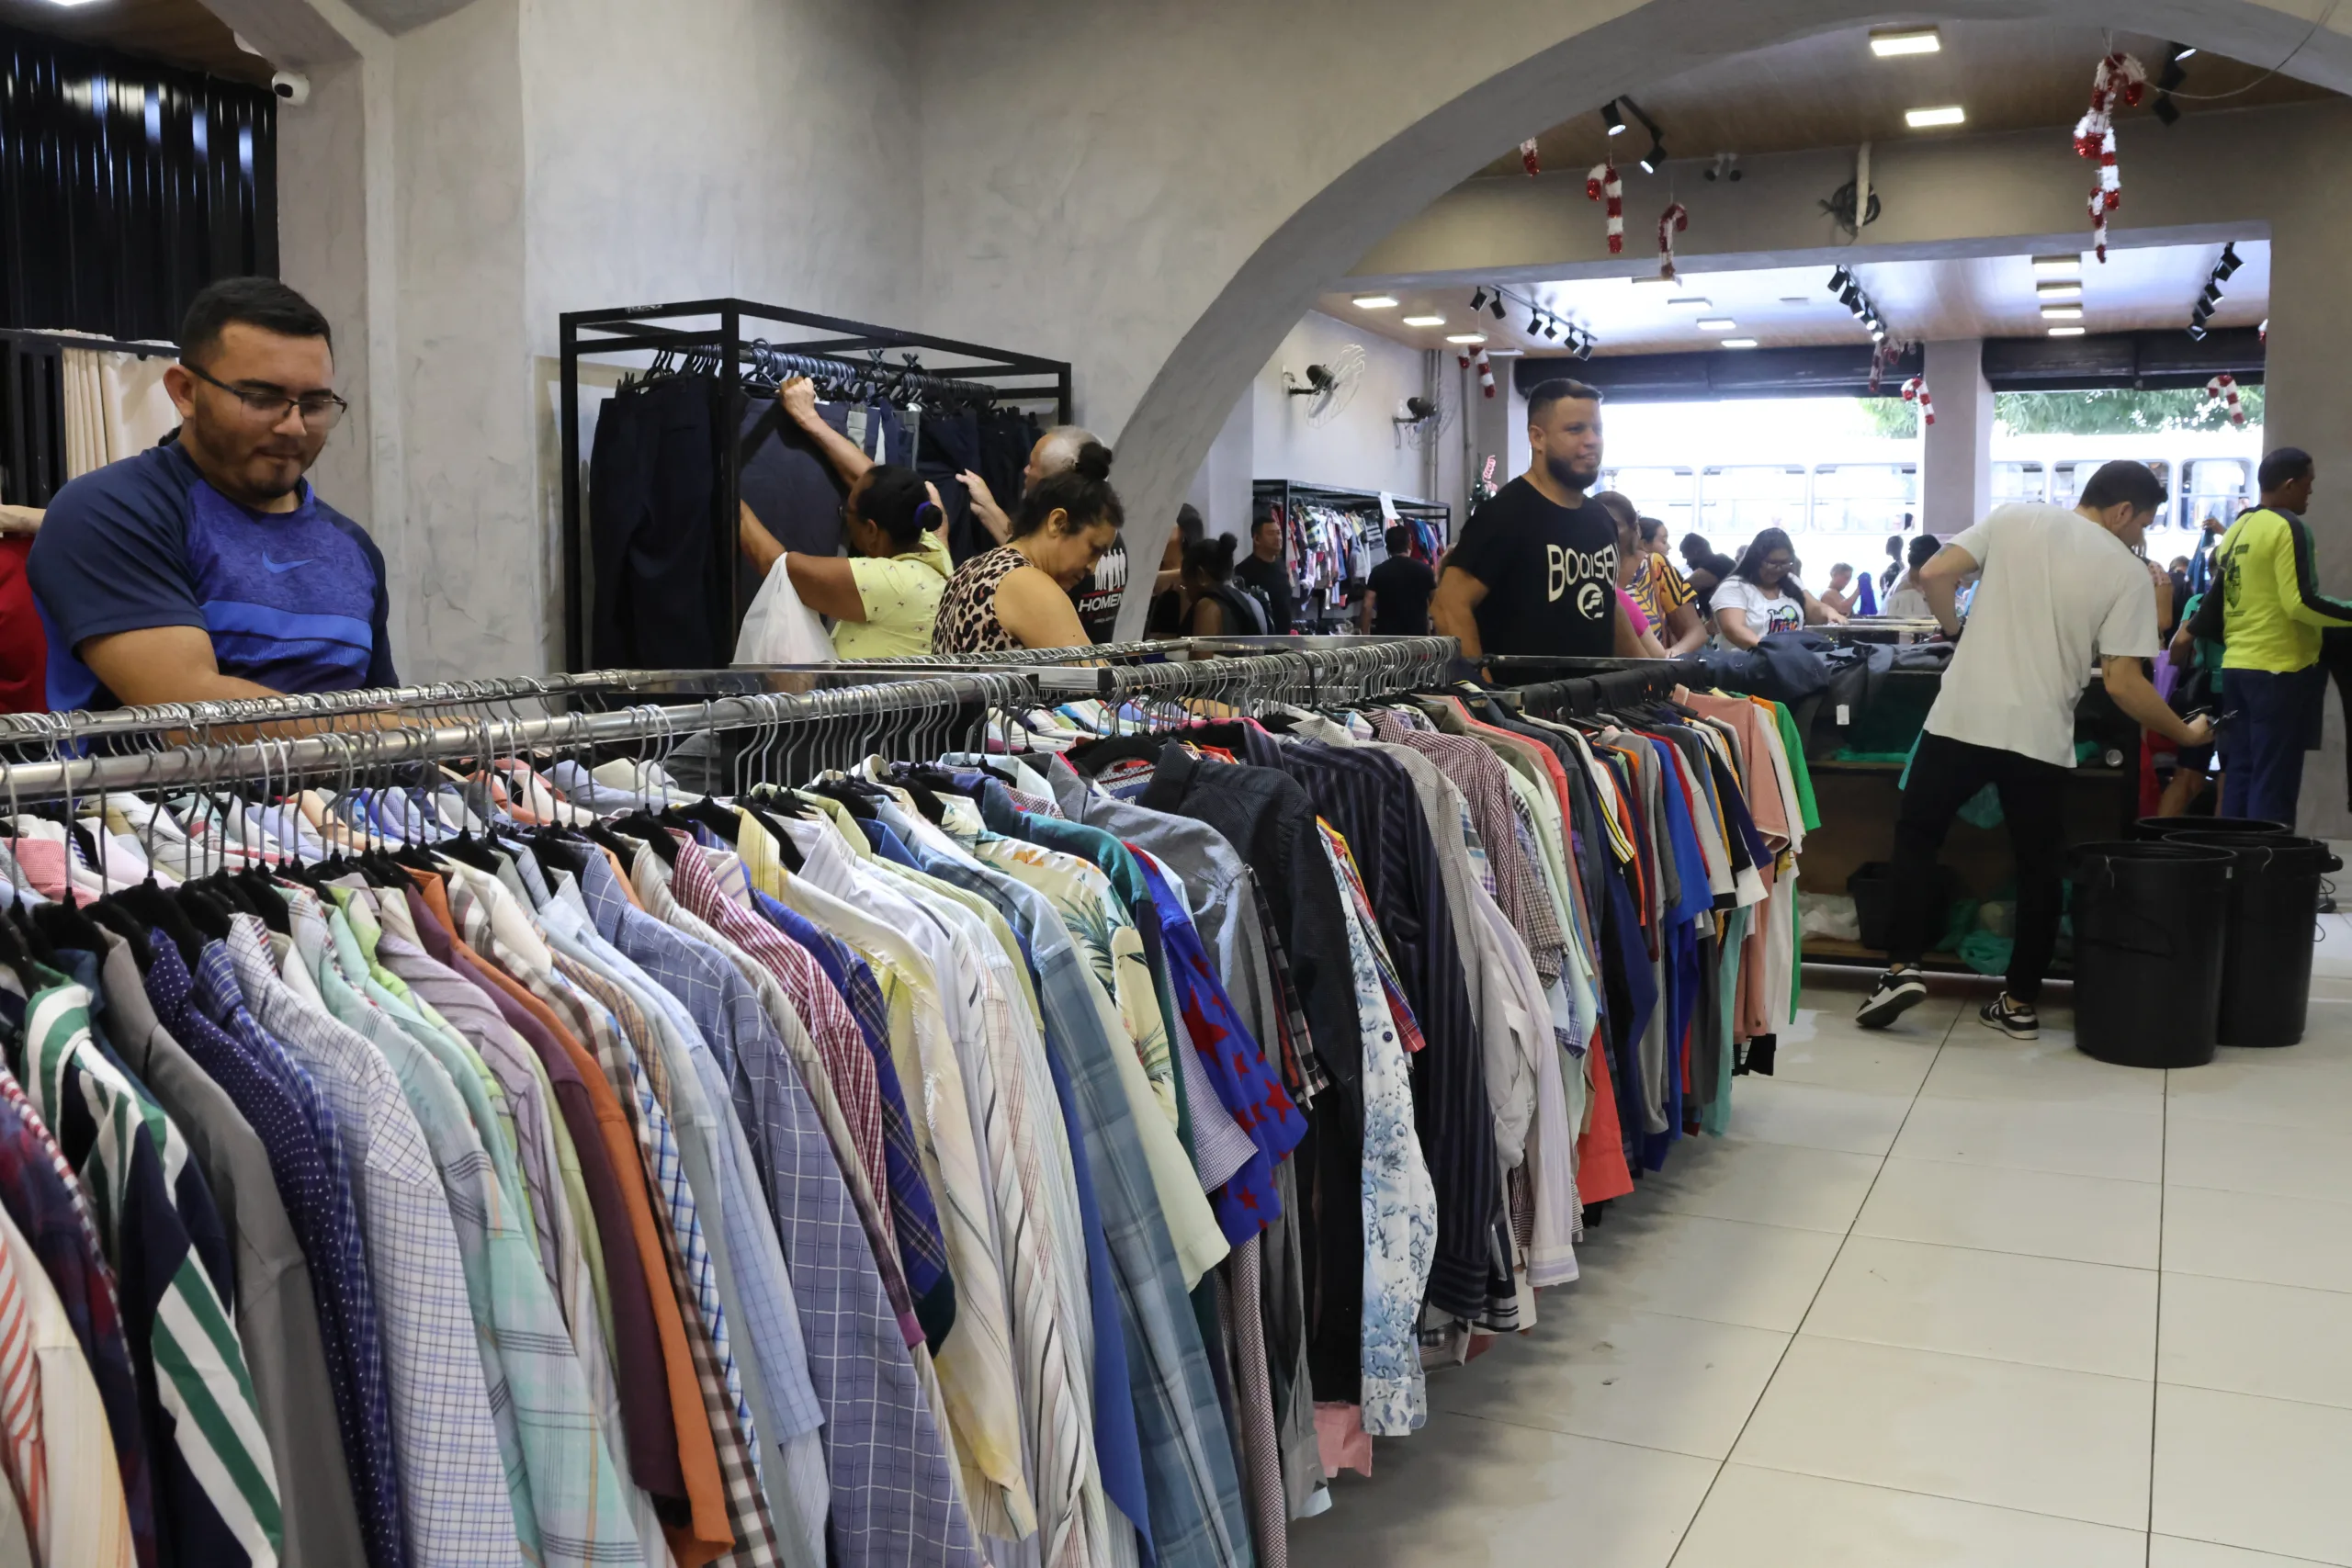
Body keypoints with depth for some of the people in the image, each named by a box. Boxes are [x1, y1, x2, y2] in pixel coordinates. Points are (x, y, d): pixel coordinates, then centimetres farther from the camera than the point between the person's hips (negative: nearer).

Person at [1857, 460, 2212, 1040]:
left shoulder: (2014, 518, 4)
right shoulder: (2128, 572, 0)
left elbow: (1933, 575, -2)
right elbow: (2123, 684, -4)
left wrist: (1957, 628, 17)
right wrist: (2186, 733, 10)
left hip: (1962, 719, 1)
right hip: (2040, 738, 0)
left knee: (1916, 836, 14)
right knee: (2038, 867, 13)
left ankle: (1903, 967, 3)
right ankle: (2020, 1003, 18)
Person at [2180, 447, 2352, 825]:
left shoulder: (2236, 529, 13)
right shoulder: (2288, 527, -11)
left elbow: (2215, 603, 16)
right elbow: (2299, 603, -18)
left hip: (2237, 665, 8)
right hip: (2280, 668, -8)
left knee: (2240, 774, 11)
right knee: (2275, 781, -4)